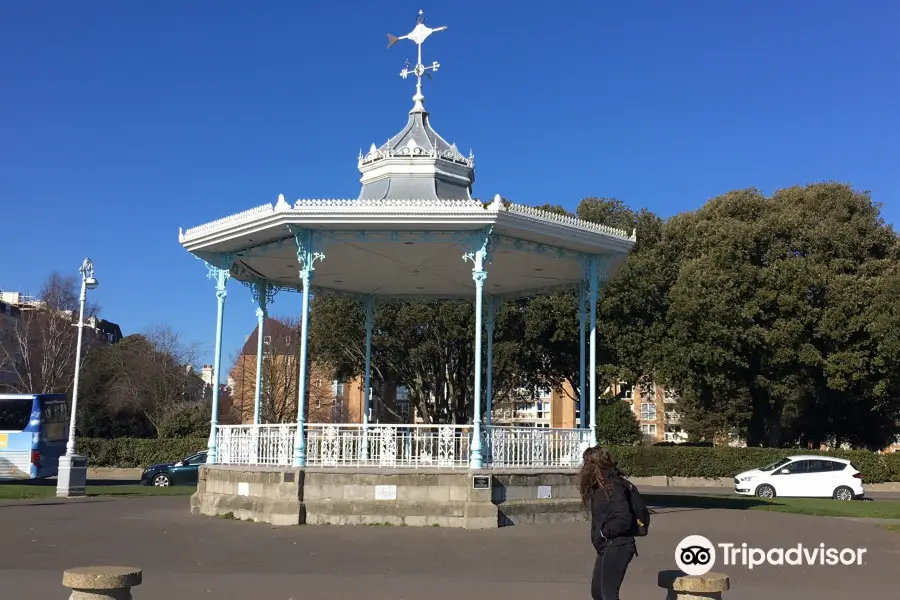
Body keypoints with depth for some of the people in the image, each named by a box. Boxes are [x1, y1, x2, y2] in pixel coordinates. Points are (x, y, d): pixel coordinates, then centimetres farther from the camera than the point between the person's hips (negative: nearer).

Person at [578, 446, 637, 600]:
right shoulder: (599, 487, 13)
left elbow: (624, 520, -23)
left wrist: (604, 531, -13)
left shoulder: (613, 486, -17)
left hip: (617, 547, -10)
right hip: (605, 548, 10)